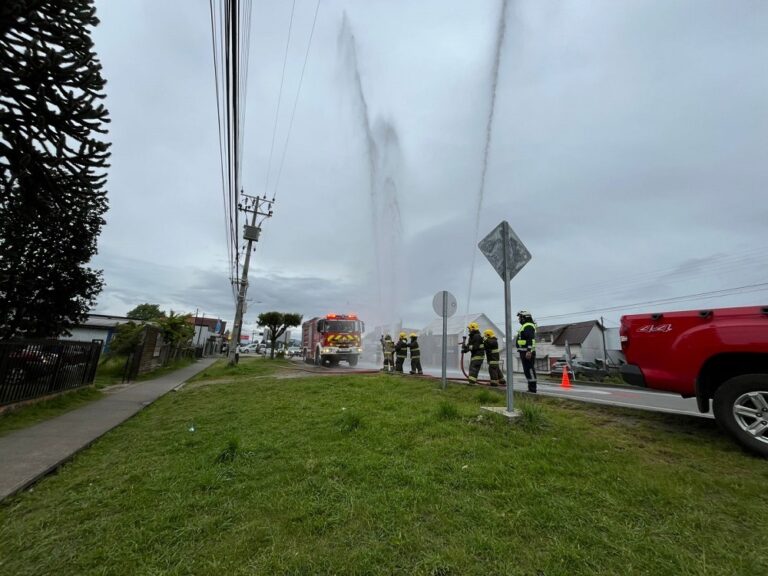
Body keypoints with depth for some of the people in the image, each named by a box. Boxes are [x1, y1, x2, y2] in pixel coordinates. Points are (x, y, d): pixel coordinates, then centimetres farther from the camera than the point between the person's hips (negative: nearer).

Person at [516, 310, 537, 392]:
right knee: (527, 370, 14)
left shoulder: (528, 326, -14)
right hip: (525, 352, 11)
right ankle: (531, 388, 21)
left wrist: (529, 351, -30)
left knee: (529, 370, -7)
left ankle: (532, 389, -3)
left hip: (527, 352, -11)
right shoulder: (525, 326, 20)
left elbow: (531, 340, -25)